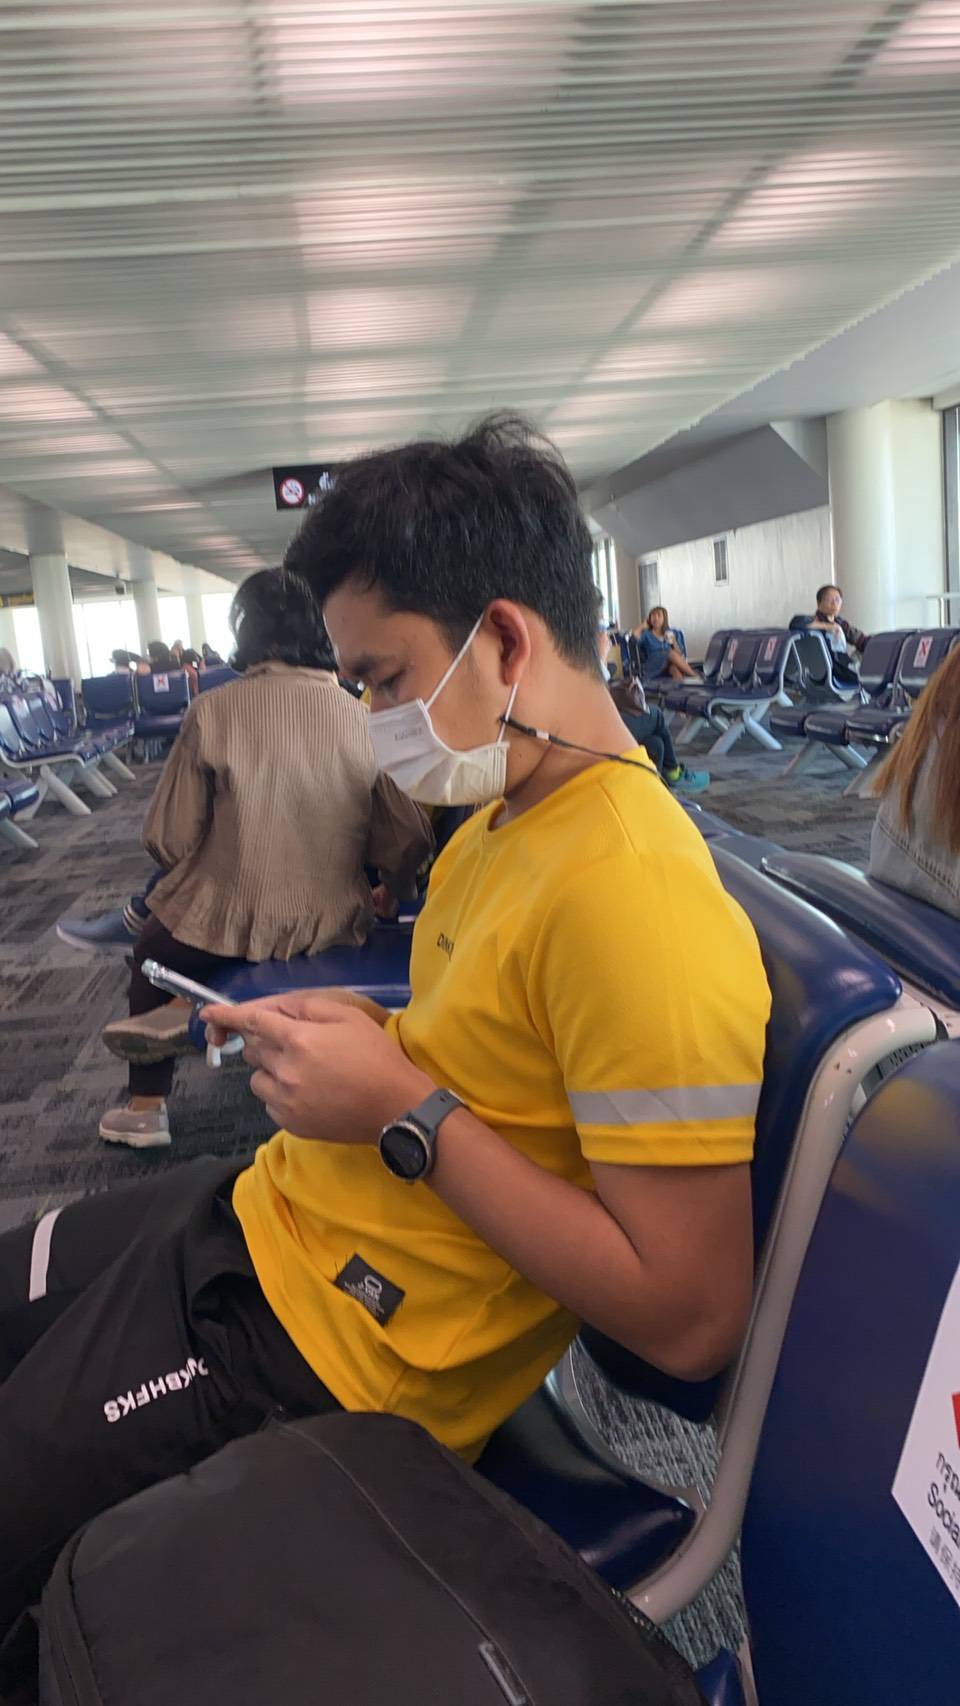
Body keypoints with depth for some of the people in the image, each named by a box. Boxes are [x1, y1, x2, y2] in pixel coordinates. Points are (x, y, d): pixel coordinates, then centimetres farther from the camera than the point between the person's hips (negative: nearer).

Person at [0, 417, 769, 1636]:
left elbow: (690, 1318, -26)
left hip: (323, 1348, -9)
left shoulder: (634, 894, -28)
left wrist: (407, 1111, -24)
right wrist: (357, 1033, -2)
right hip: (264, 1211, 9)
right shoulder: (505, 820, 4)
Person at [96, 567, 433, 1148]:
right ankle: (187, 1007, 10)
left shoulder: (213, 711, -13)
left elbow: (168, 841, -10)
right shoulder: (361, 718, -6)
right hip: (330, 923, 3)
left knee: (153, 953, 31)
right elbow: (412, 838, -5)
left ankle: (146, 1109, 34)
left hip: (228, 921, -3)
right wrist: (388, 896, 16)